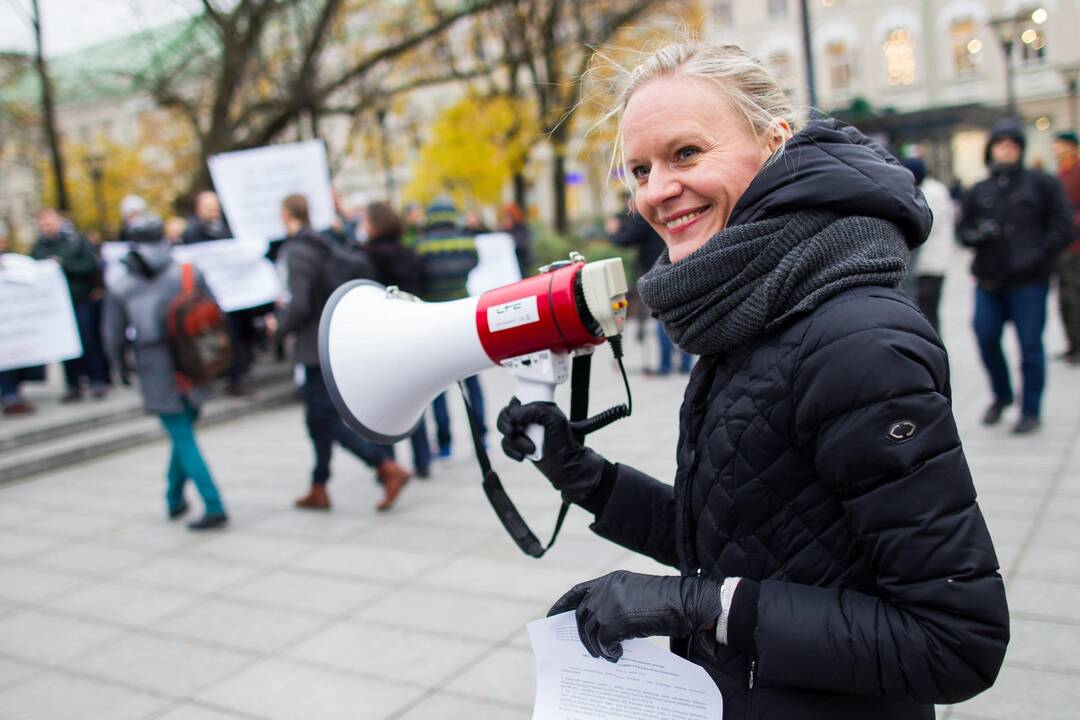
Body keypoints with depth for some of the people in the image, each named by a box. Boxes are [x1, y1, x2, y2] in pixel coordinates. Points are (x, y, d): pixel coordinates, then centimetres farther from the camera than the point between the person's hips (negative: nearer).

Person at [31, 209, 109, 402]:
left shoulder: (76, 240, 0)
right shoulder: (38, 247, 9)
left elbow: (91, 266, -8)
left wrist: (65, 264, -16)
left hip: (80, 300, -3)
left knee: (88, 341, -2)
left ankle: (97, 381, 7)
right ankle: (73, 386, 10)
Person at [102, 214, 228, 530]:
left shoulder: (120, 289, -4)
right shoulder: (190, 275, -2)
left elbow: (113, 336, 1)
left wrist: (122, 367, 18)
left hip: (157, 378, -2)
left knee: (184, 440, 1)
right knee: (183, 435, 19)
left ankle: (214, 507, -4)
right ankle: (174, 499, 33)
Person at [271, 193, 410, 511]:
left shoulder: (296, 252, -16)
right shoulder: (325, 245, 10)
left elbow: (299, 306, -24)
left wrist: (279, 329, -5)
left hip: (316, 349, -9)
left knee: (329, 421, -5)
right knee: (319, 418, 15)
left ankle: (388, 468, -12)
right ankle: (318, 490, 23)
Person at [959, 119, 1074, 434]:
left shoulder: (1042, 184, 3)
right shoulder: (977, 192, 12)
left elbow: (1063, 227, 0)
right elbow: (964, 231, 14)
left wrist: (1037, 256, -12)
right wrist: (978, 234, -9)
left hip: (1029, 281, -3)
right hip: (989, 281, 3)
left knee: (1030, 346, 1)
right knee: (986, 338, 5)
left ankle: (1030, 411, 14)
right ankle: (1001, 395, 30)